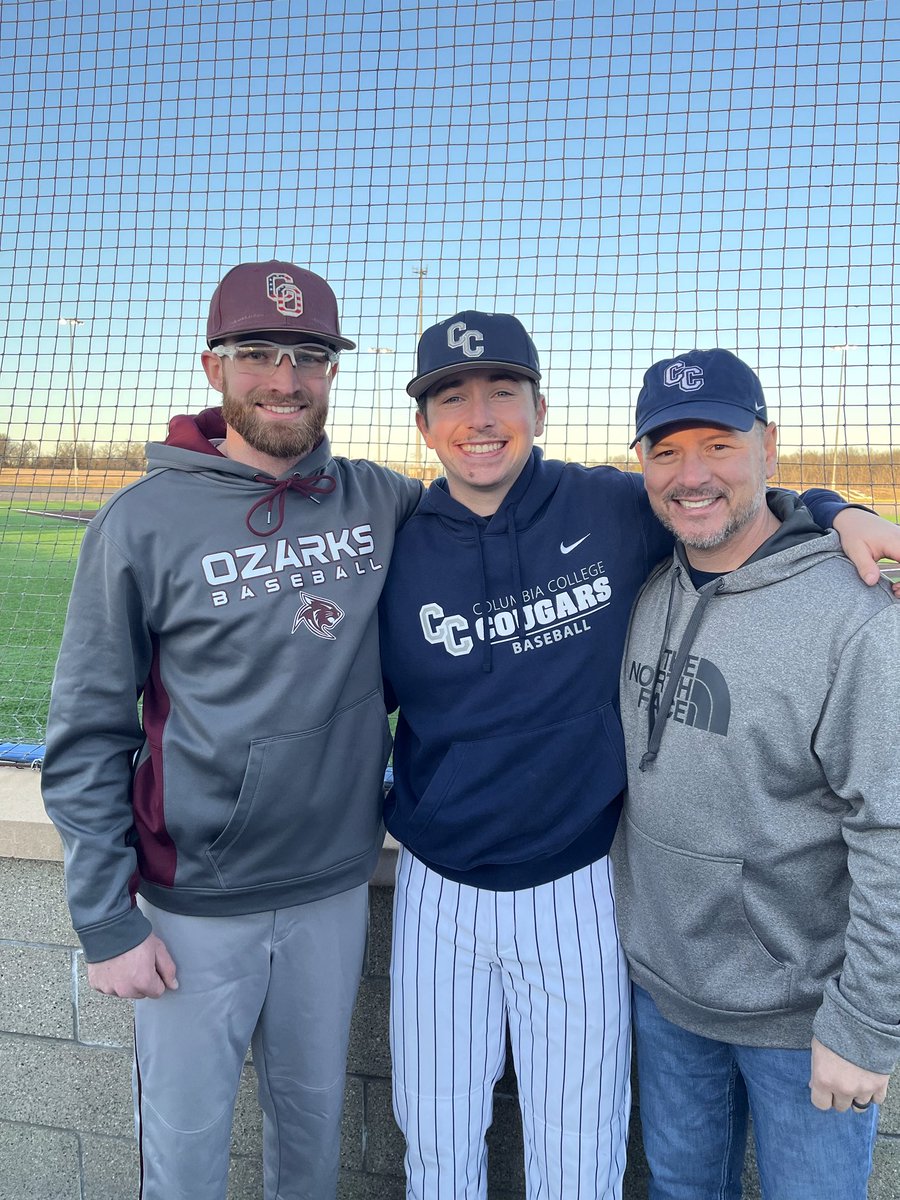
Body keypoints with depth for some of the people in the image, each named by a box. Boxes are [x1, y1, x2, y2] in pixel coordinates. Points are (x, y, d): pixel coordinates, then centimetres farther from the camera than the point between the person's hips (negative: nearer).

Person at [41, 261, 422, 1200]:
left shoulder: (384, 503, -2)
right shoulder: (144, 522, -10)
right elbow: (86, 734, -7)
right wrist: (105, 920, -8)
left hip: (335, 885, 3)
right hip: (194, 901, -2)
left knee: (315, 1121, 22)